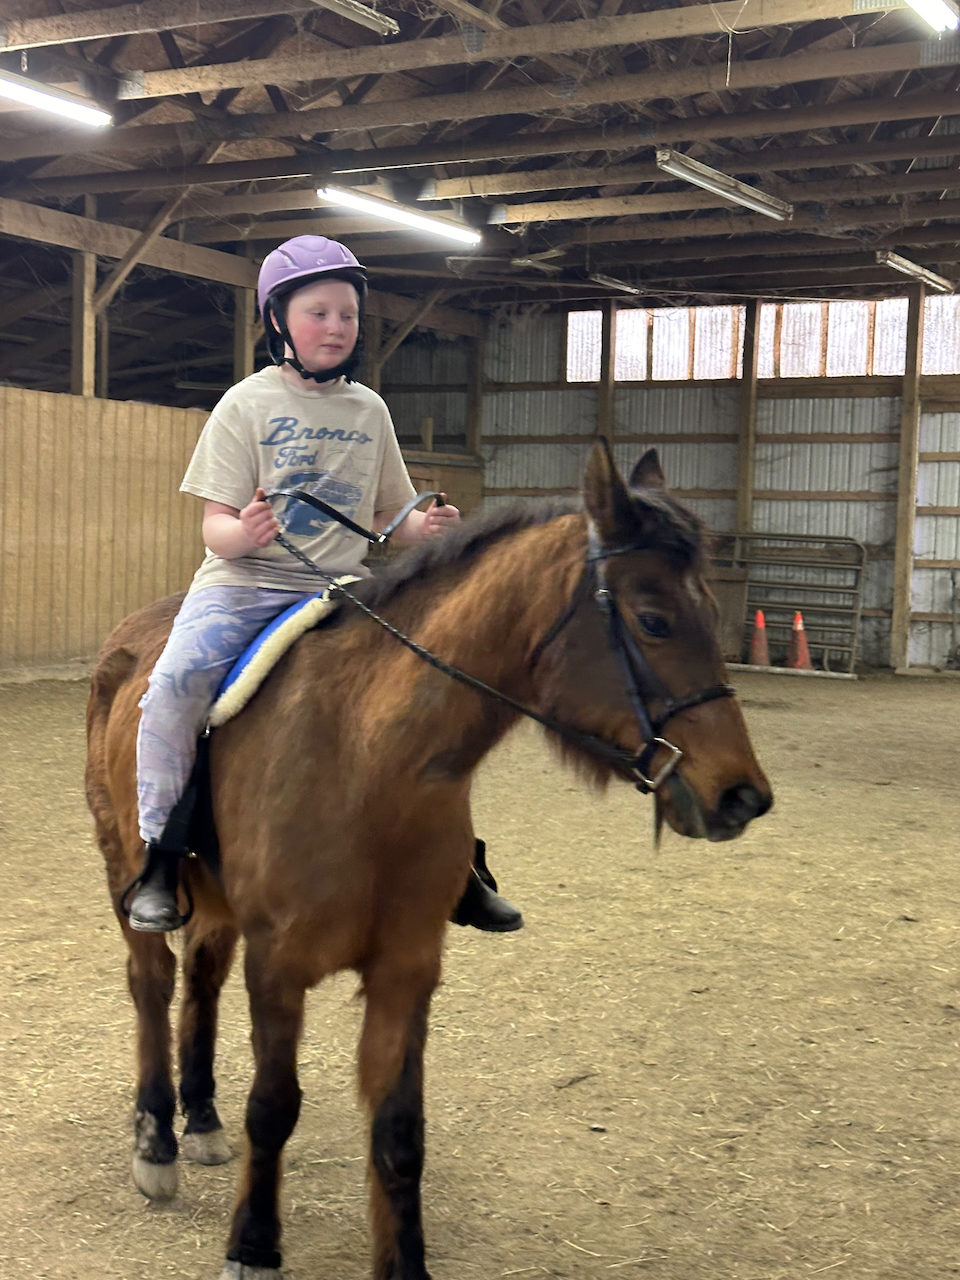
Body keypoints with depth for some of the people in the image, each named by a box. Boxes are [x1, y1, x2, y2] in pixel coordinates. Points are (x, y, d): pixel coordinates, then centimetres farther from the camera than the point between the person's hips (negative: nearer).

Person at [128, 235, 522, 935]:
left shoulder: (369, 409, 11)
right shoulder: (246, 403, 0)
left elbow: (387, 517, 16)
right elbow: (217, 528, -5)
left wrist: (426, 526, -6)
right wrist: (244, 531, -28)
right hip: (245, 581, -3)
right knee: (177, 680, -29)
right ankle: (160, 855, -12)